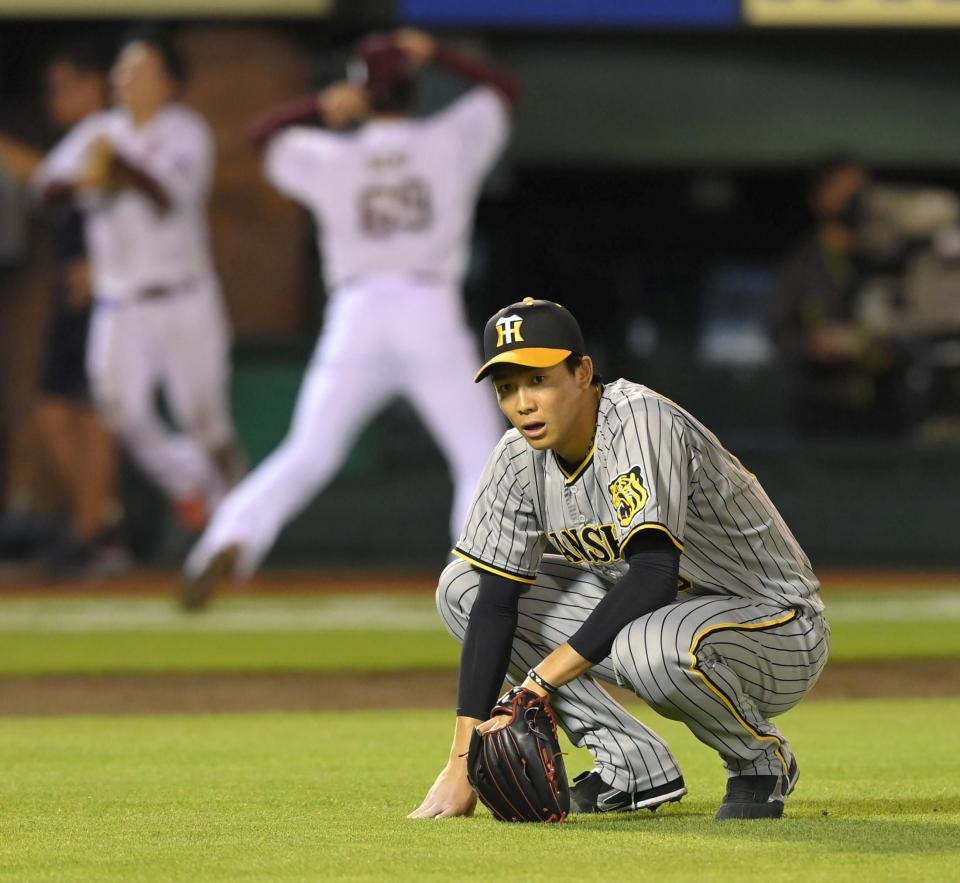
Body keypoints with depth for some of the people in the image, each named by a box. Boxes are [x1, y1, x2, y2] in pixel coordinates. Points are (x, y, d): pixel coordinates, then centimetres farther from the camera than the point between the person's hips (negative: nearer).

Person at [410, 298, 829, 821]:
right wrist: (462, 761, -16)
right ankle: (633, 765, -1)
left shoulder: (641, 421, -26)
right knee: (462, 589, 0)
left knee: (649, 647, -42)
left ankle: (760, 759, -8)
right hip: (651, 616, 8)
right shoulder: (519, 457, -5)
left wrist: (540, 681, -38)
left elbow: (655, 576, -37)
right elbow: (496, 602, -8)